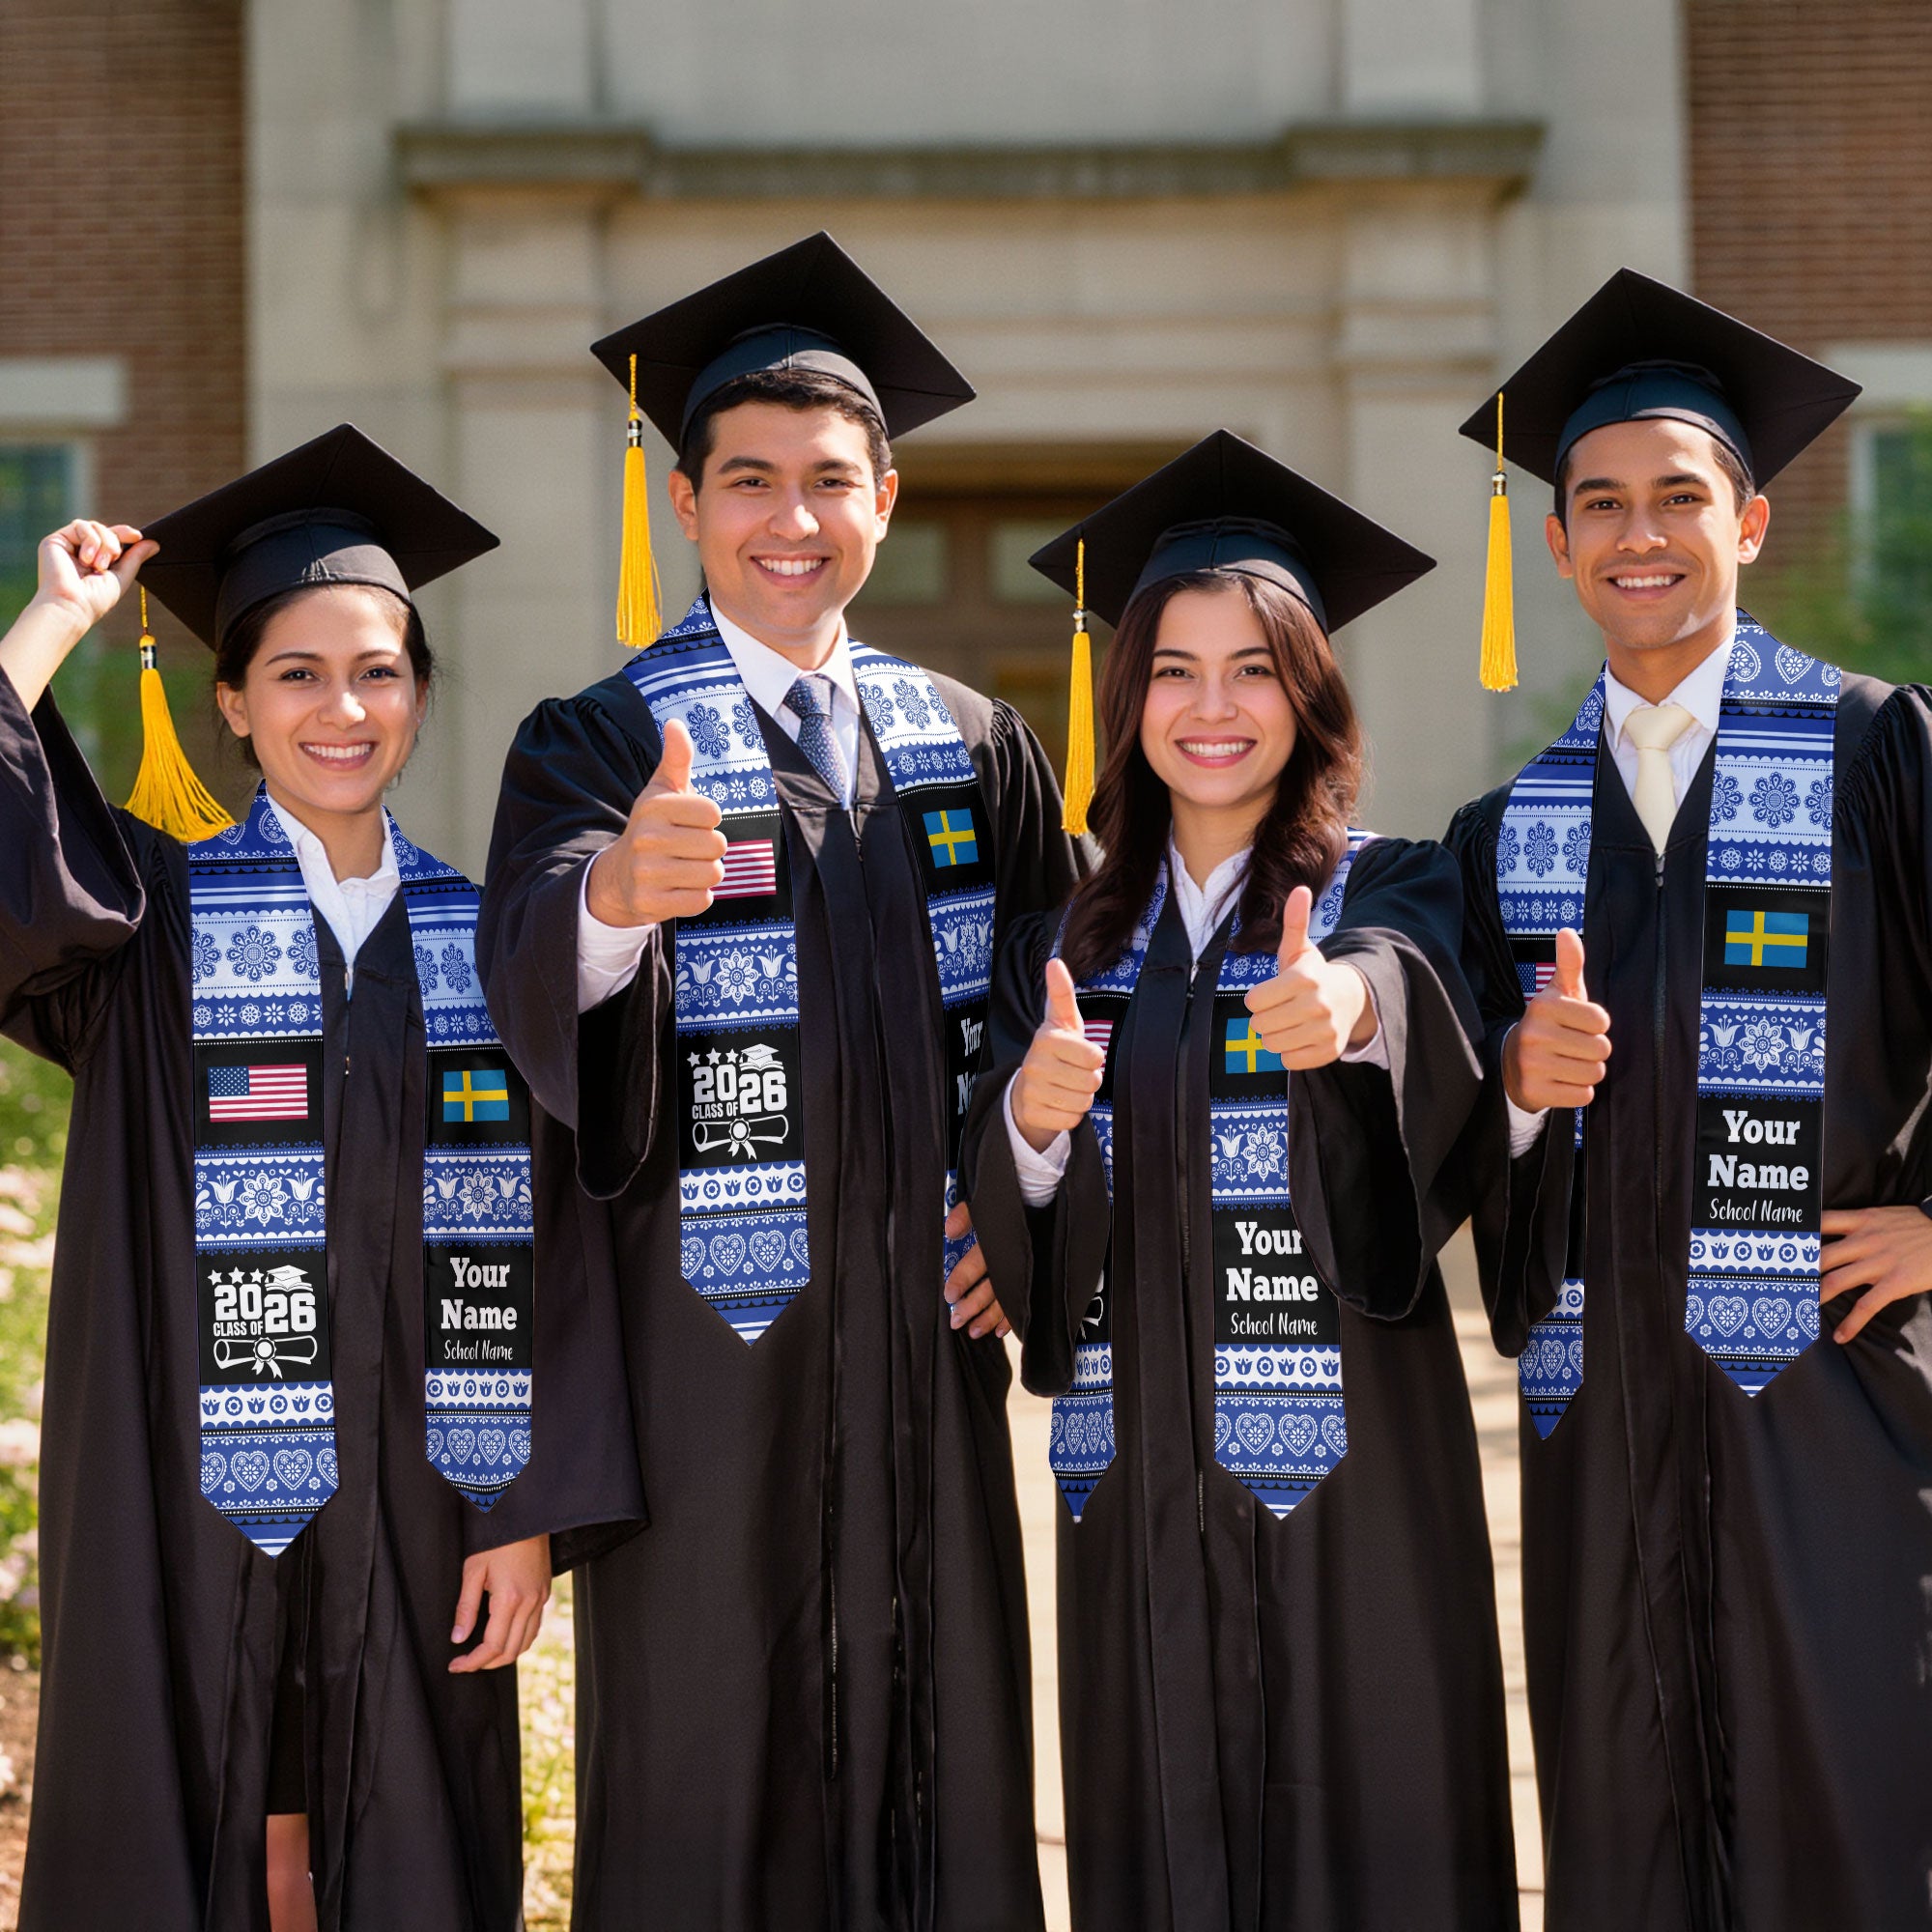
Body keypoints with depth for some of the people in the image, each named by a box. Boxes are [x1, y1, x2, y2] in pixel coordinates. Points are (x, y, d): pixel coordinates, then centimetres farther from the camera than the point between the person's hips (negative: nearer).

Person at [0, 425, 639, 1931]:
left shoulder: (482, 941, 6)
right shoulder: (153, 915, 2)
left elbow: (533, 1247, 4)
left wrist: (526, 1511, -2)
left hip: (413, 1507, 2)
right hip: (193, 1504, -2)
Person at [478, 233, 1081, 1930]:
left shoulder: (971, 747, 10)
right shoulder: (600, 743, -3)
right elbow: (534, 973, -23)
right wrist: (615, 891, -45)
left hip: (925, 1333, 4)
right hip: (709, 1343, -4)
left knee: (939, 1760, 9)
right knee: (709, 1783, 1)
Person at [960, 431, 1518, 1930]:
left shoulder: (1392, 894, 1)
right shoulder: (1071, 940, 11)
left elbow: (1415, 990, -23)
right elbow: (1004, 1223, 4)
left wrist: (1351, 1004, -46)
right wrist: (1031, 1123, -18)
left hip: (1345, 1456, -3)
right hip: (1137, 1459, 3)